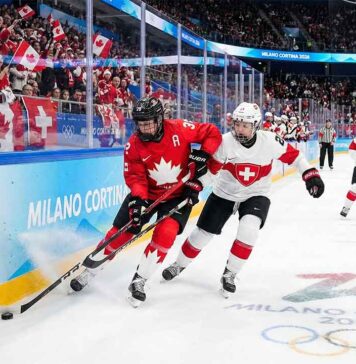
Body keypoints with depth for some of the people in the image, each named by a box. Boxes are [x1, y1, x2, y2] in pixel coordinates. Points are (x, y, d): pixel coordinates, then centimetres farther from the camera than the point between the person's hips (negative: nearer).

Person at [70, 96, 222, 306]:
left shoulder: (180, 129, -19)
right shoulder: (134, 145, -14)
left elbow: (212, 133, -10)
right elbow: (134, 176, -16)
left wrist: (203, 153, -23)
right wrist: (138, 197, -33)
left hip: (180, 193, -1)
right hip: (147, 193, 2)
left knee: (165, 233, -22)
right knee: (121, 232, 2)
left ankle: (140, 280, -7)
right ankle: (90, 270, 22)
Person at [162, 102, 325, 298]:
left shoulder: (270, 141, -20)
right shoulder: (225, 142, -23)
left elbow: (292, 155, -7)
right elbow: (209, 168, -16)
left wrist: (311, 174, -12)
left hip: (256, 195, 0)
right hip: (224, 193, 1)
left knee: (248, 229, -27)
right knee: (202, 233, 5)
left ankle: (229, 274, -5)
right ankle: (179, 265, 33)